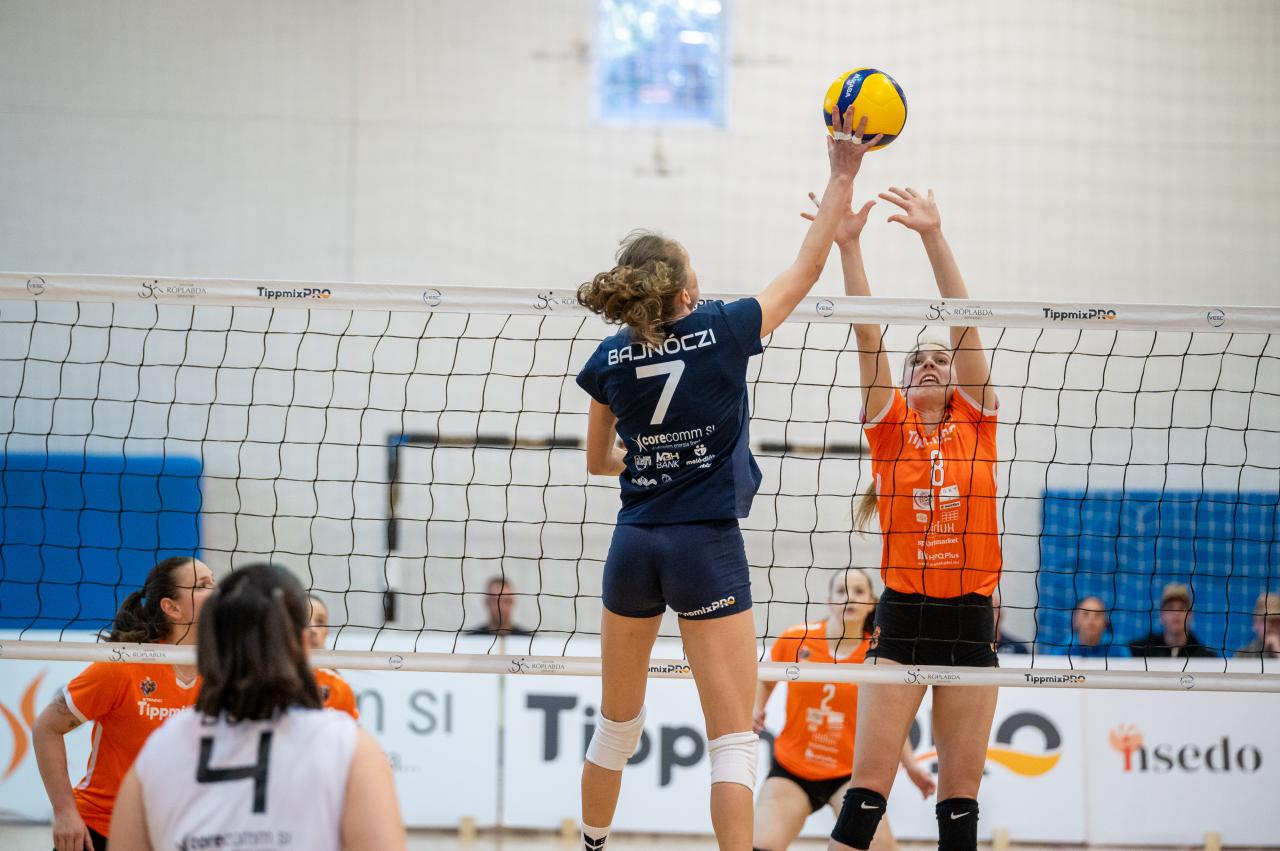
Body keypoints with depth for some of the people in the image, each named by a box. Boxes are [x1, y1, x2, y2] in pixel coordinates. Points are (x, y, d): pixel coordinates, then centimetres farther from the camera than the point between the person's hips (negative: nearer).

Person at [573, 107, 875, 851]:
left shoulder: (609, 362, 0)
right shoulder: (723, 332, -10)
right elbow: (807, 269, 2)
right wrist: (843, 177, 7)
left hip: (635, 545, 4)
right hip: (708, 548, -4)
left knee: (617, 725, 20)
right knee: (733, 738, -4)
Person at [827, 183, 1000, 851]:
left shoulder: (976, 421, 8)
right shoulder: (888, 426, 7)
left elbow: (963, 323, -1)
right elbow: (867, 333, -4)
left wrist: (934, 237, -10)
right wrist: (848, 245, -15)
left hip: (970, 619, 1)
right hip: (903, 616, -1)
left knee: (961, 793, 4)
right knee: (869, 783, -7)